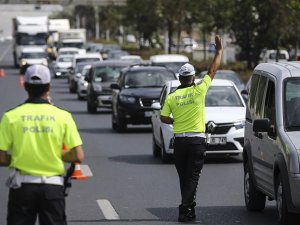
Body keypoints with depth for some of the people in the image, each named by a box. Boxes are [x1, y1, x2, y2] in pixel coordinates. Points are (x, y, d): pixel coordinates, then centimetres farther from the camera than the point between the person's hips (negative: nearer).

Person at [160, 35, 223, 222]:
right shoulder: (198, 91, -7)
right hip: (197, 140, -3)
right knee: (193, 177, -3)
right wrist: (219, 50, 9)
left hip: (179, 140, 3)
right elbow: (213, 70, 0)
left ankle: (189, 208, 19)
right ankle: (185, 210, -14)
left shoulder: (172, 96, 0)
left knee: (184, 177, 13)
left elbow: (164, 118, 1)